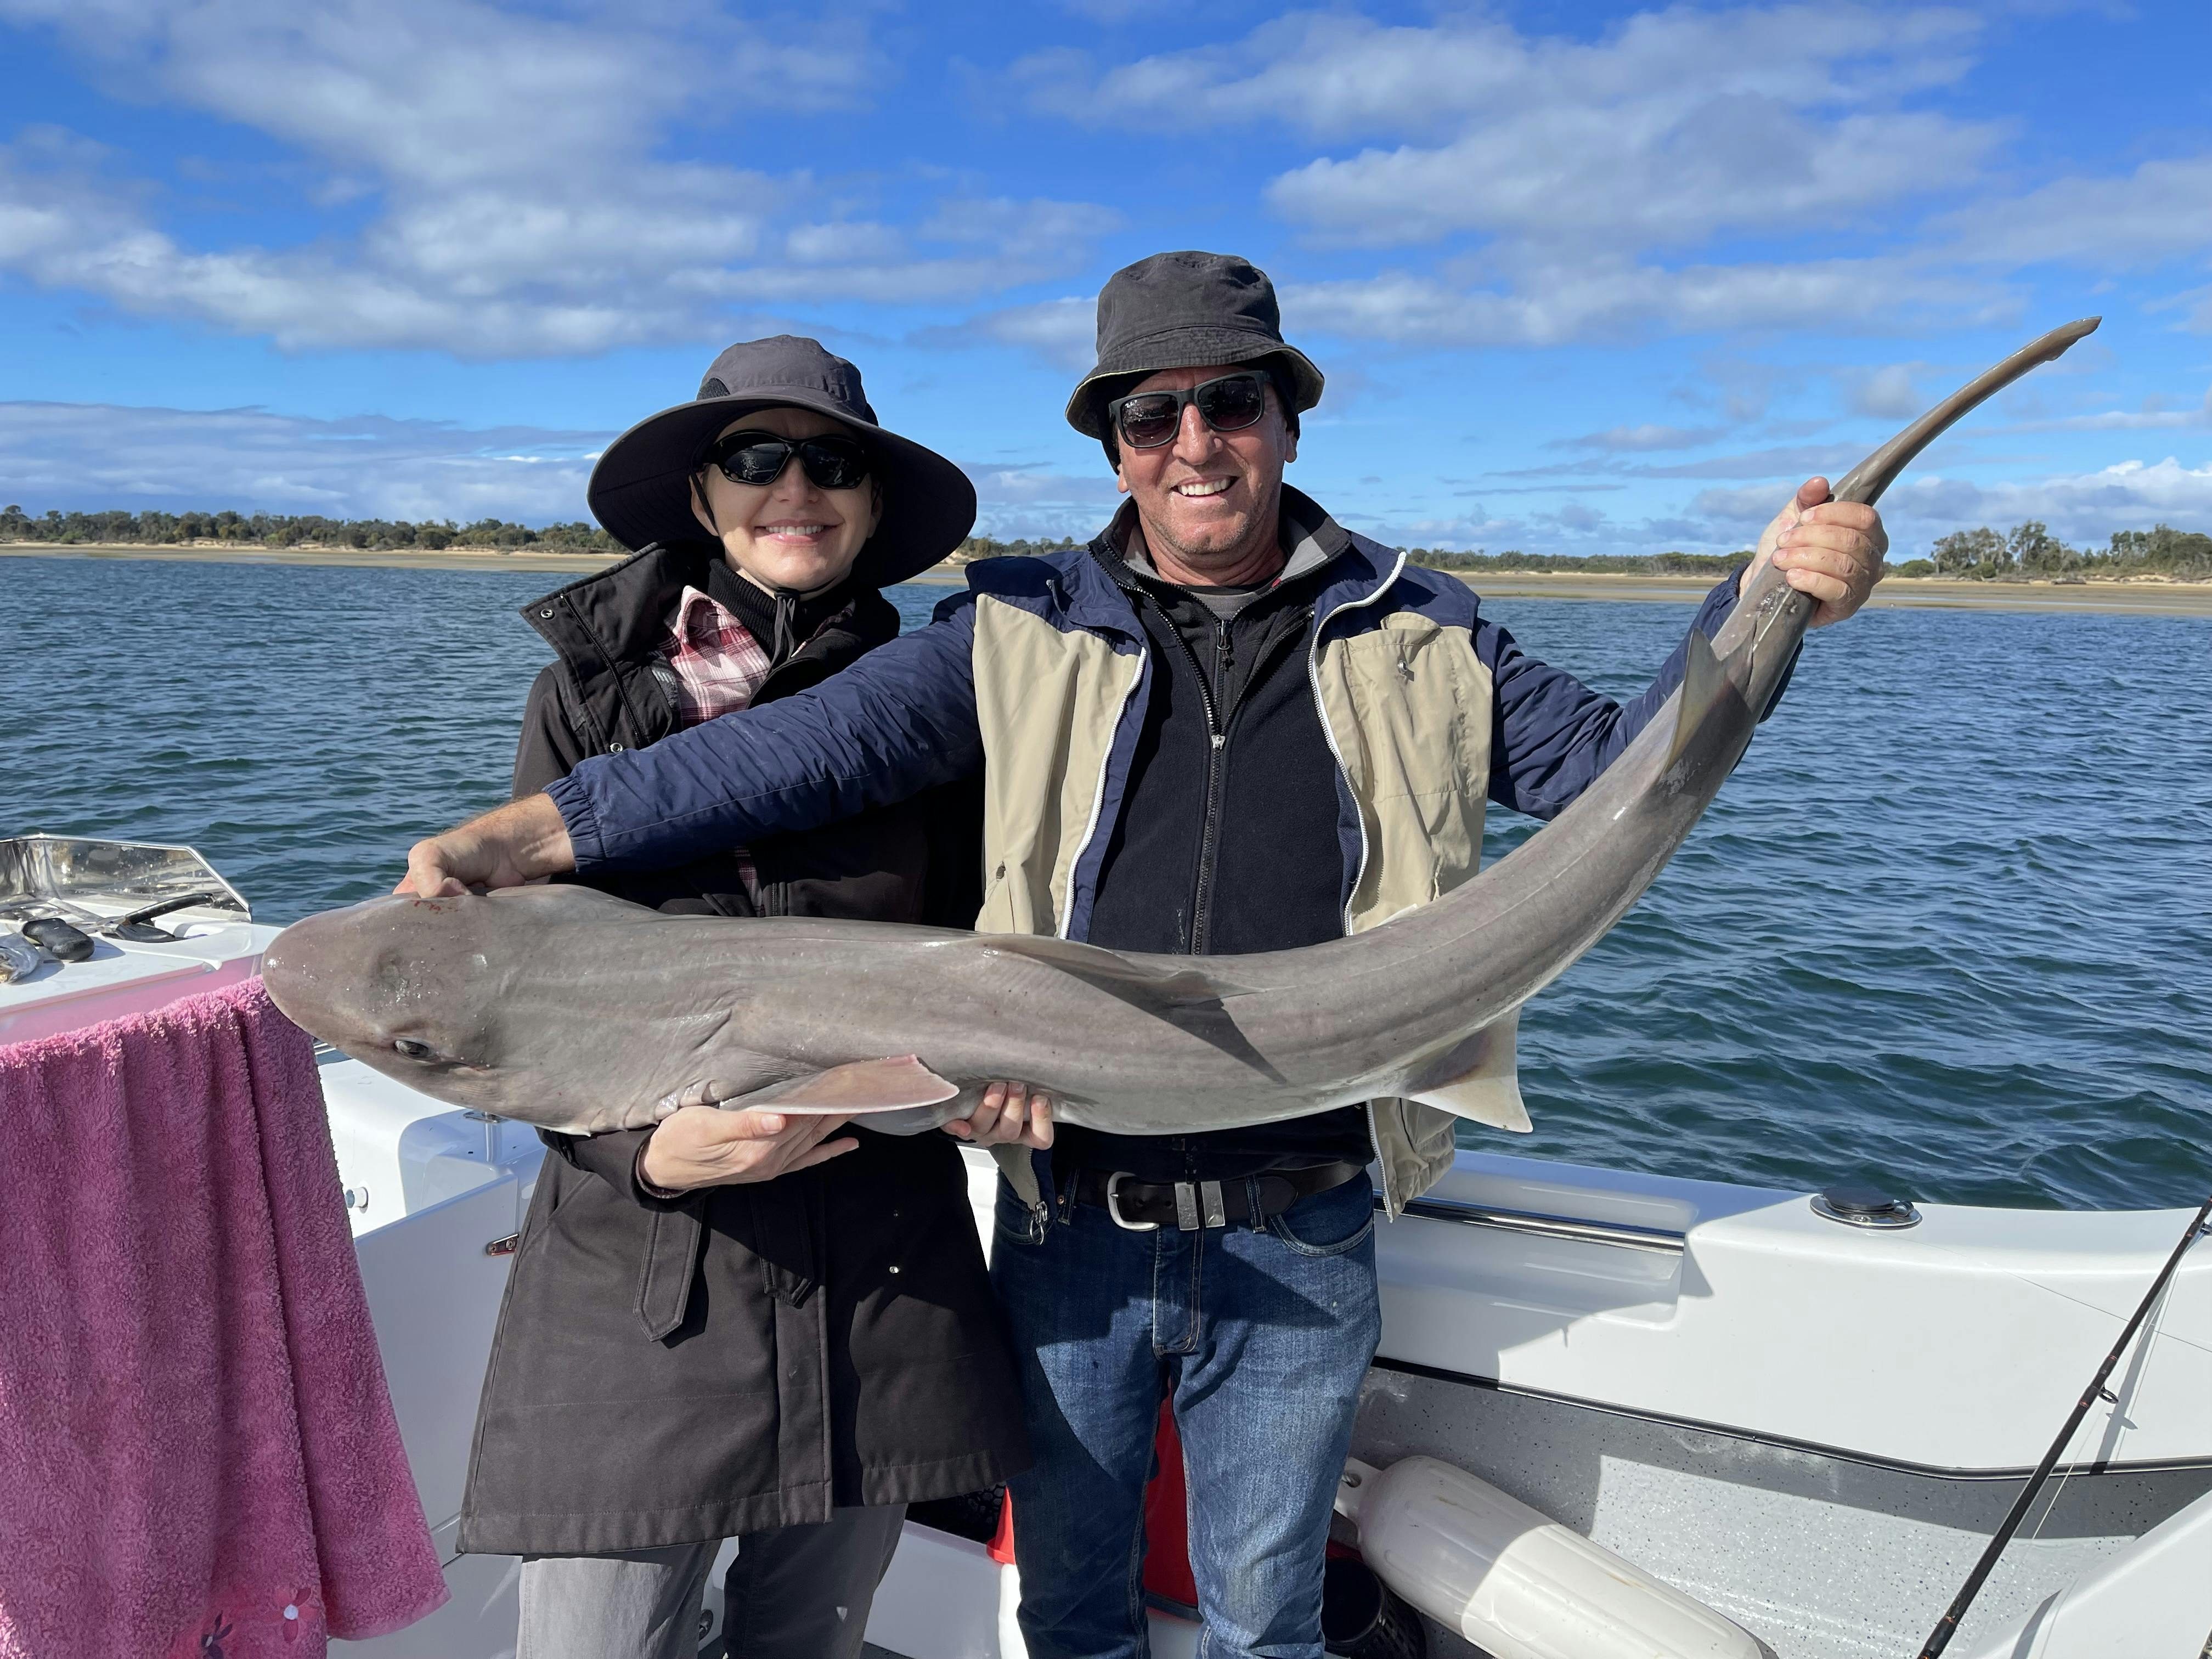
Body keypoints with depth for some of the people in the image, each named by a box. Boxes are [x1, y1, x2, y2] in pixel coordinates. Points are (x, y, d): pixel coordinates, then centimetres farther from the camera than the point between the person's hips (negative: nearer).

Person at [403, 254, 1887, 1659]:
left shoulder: (1412, 636, 2)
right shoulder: (1024, 635, -1)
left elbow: (1614, 762, 3)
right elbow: (805, 749, -8)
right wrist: (541, 829, -16)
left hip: (1300, 1245, 0)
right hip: (1071, 1226, 1)